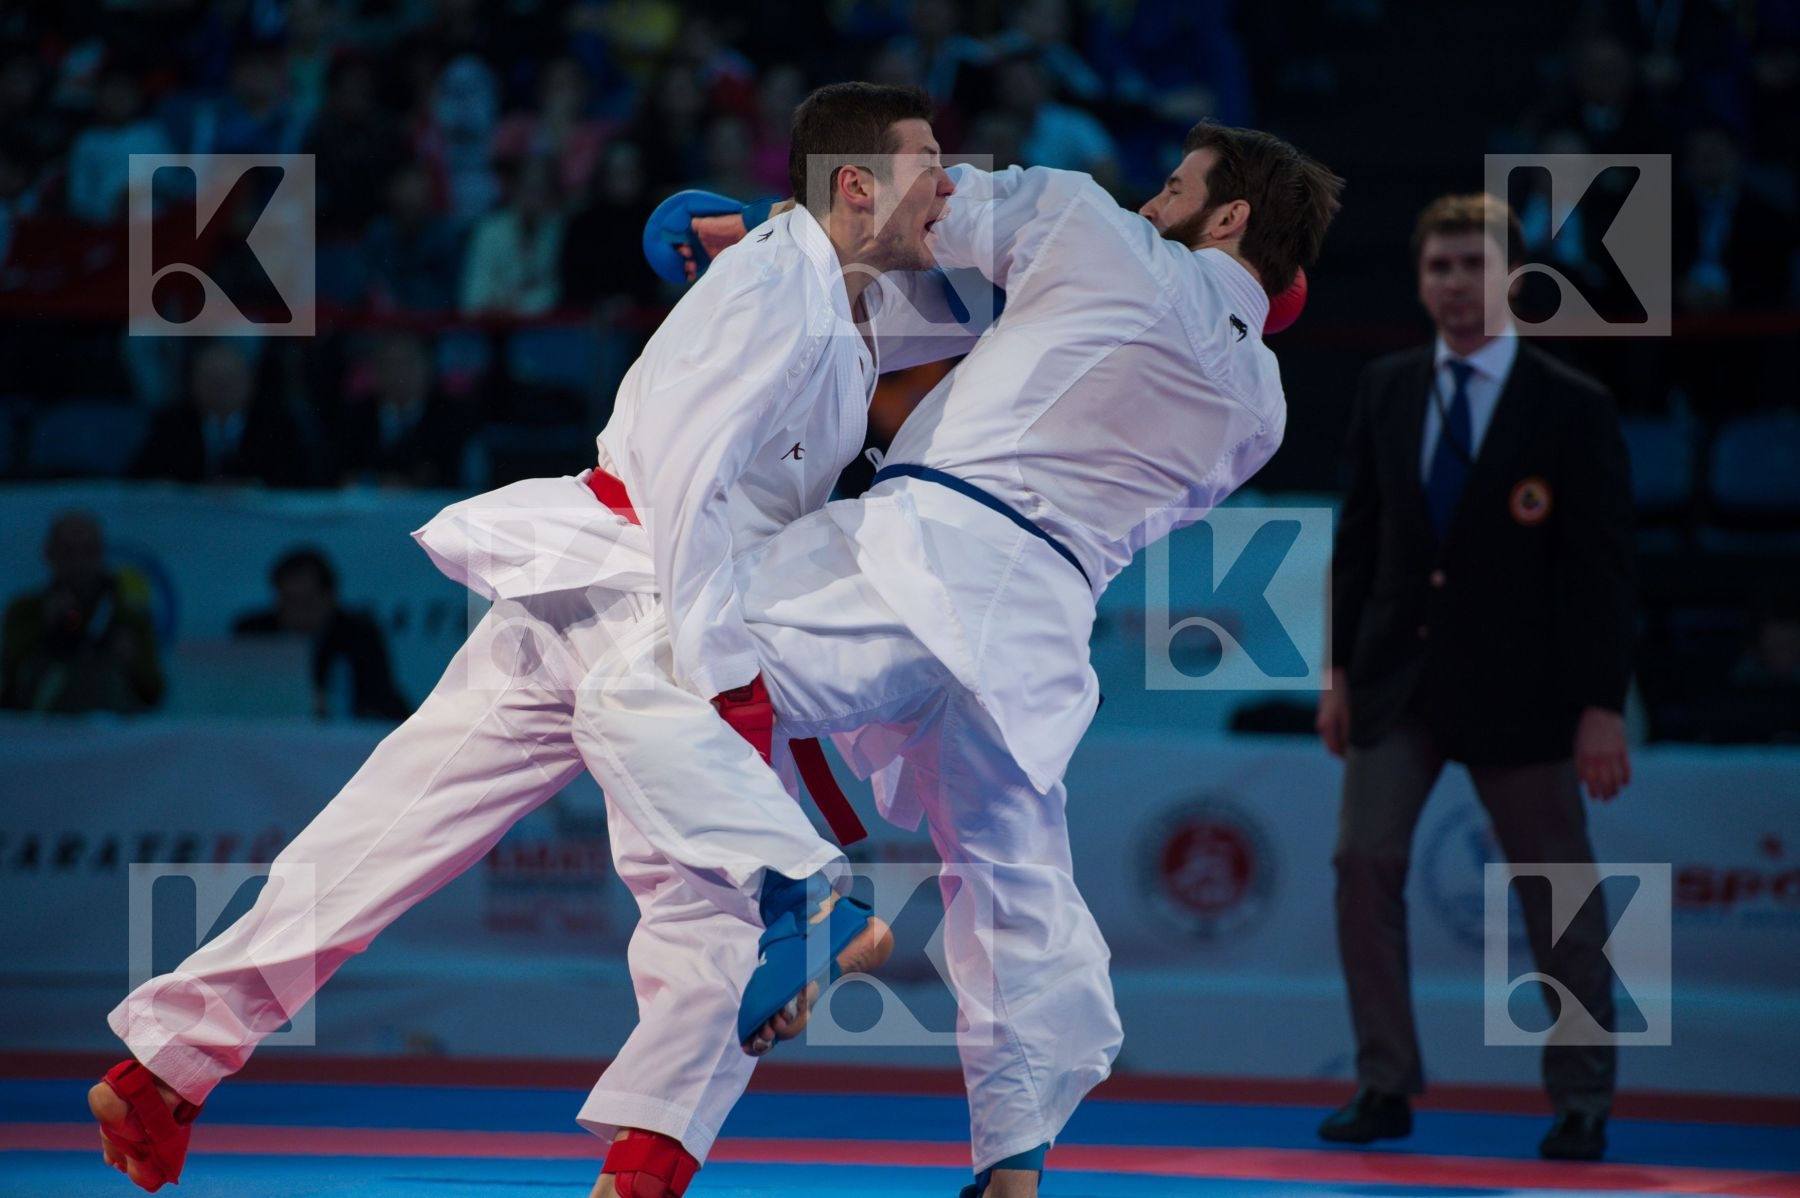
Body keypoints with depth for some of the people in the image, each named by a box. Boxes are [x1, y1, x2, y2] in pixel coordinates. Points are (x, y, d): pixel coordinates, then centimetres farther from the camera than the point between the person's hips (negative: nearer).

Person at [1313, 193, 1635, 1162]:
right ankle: (1384, 1084, -2)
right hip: (1397, 677, 3)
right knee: (1364, 858, -10)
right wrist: (1341, 669, 7)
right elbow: (1359, 535, 11)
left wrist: (1601, 708, -12)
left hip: (1516, 687, -3)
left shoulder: (1572, 409, -6)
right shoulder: (1385, 391, 6)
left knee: (1558, 892, 3)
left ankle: (1581, 1102, 14)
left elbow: (1603, 567, -7)